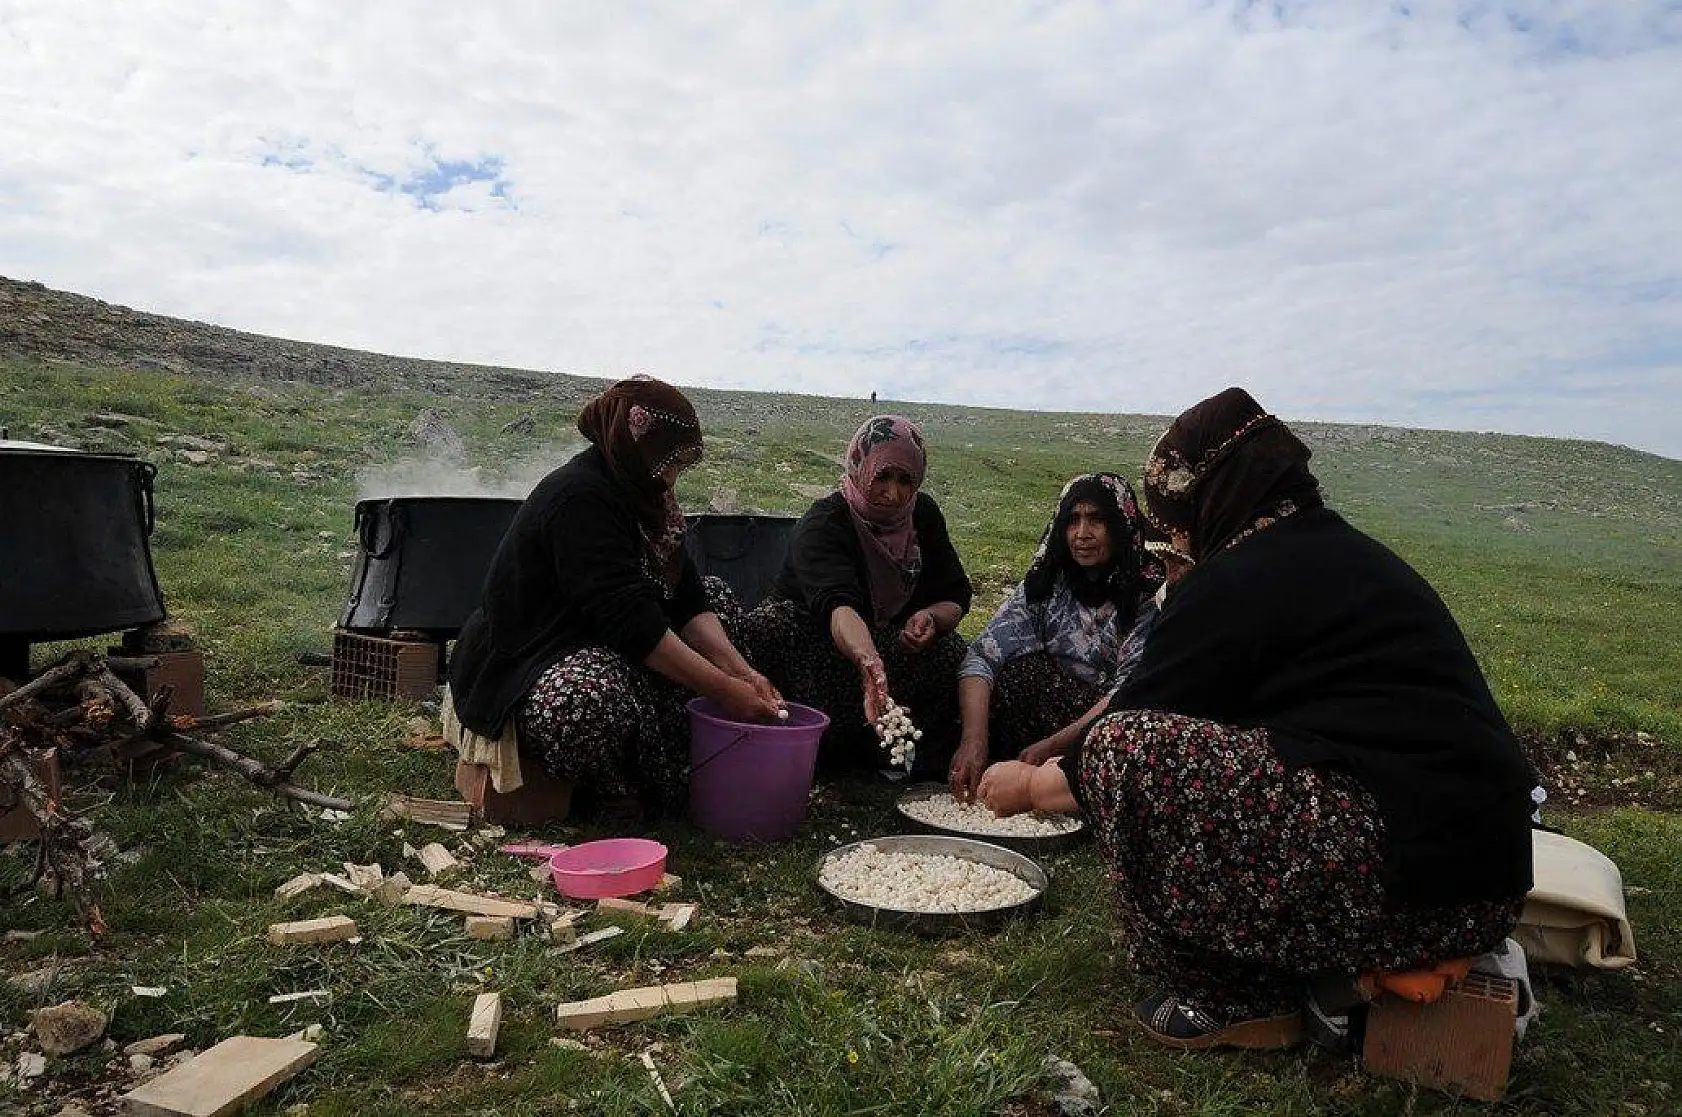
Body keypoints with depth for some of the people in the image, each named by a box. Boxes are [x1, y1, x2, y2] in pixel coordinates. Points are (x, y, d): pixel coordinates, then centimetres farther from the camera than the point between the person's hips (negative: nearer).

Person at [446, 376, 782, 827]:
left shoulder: (643, 497, 6)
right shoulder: (579, 498, -24)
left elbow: (687, 598, -1)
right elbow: (629, 620, -32)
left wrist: (741, 671, -15)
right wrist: (723, 689, -29)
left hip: (604, 648, 11)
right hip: (522, 666, -10)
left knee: (717, 597, 7)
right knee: (593, 697, -44)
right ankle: (617, 791, -9)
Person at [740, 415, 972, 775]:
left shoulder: (923, 513, -2)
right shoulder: (822, 524, -21)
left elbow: (956, 596, -1)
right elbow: (838, 605, -40)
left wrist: (932, 618, -26)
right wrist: (868, 661, -61)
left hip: (897, 645, 4)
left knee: (950, 652, -26)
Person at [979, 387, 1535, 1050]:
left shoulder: (1239, 580, -10)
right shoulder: (1347, 553, 18)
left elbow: (1129, 735, -4)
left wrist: (1029, 786, 14)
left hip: (1405, 881, -10)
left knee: (1126, 748, -13)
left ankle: (1237, 1001, 0)